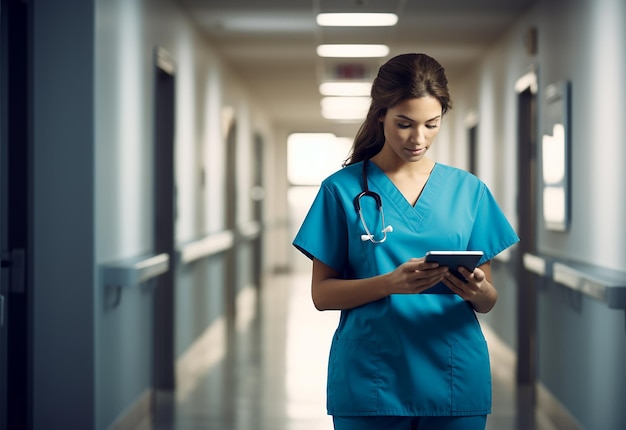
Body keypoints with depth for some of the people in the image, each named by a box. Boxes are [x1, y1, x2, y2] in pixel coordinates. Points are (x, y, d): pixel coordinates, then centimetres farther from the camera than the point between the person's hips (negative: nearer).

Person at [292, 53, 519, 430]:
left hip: (454, 379, 2)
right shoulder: (343, 190, 0)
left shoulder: (469, 190, 6)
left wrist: (477, 291, -16)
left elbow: (488, 302, 7)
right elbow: (322, 293, -3)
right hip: (369, 381, -2)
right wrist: (390, 283, -20)